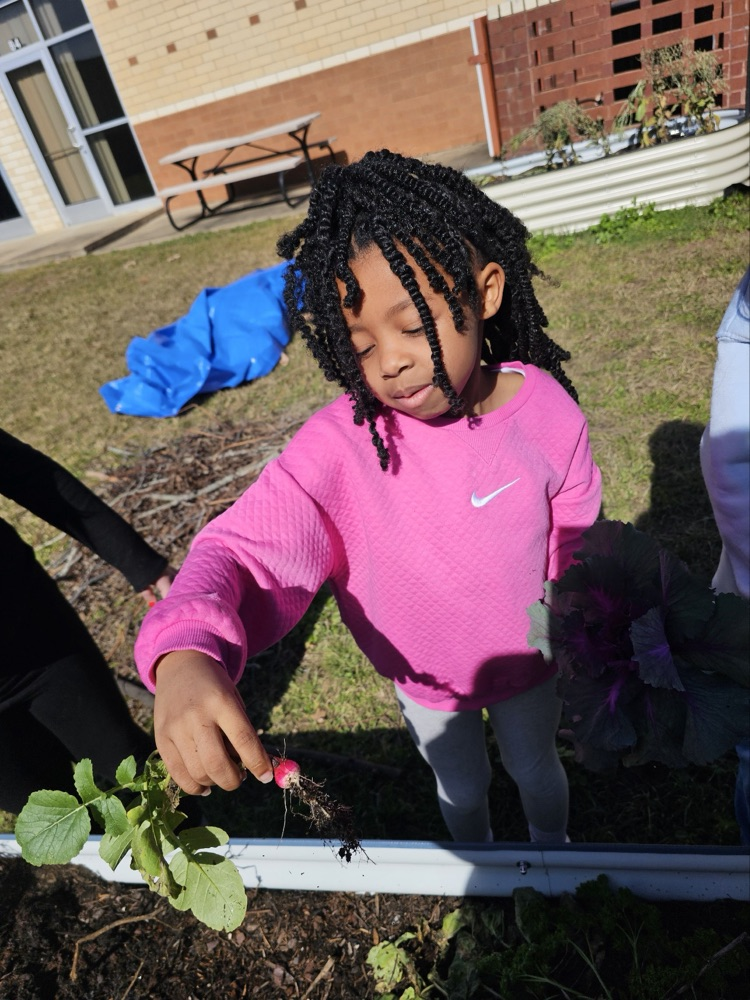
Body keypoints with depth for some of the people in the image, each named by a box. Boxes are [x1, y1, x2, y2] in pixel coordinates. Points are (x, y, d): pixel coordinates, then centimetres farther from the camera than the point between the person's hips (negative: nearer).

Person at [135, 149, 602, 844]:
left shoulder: (547, 412, -24)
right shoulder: (339, 446, -30)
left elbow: (577, 553, -11)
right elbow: (244, 546, -38)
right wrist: (184, 656, -59)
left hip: (525, 666, 1)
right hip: (424, 684, 0)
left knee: (535, 767, 31)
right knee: (460, 785, 30)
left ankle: (552, 848, 68)